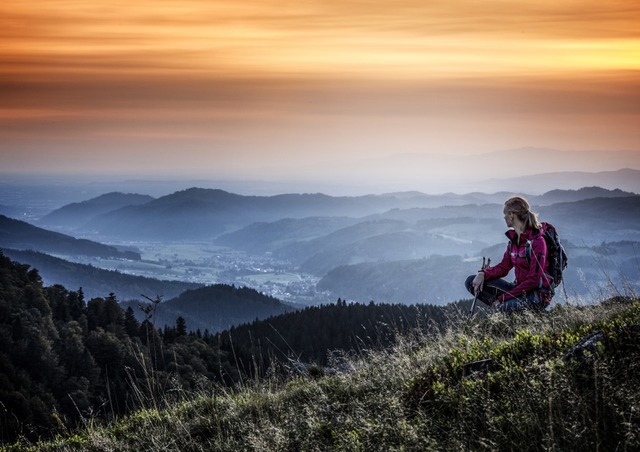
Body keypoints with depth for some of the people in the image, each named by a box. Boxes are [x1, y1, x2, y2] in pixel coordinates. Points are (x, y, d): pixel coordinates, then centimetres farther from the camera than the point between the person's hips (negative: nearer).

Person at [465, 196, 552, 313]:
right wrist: (483, 274, -9)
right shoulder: (513, 239, 7)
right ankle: (501, 306, -13)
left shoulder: (537, 241, -18)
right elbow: (503, 267, 12)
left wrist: (503, 298, -21)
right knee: (472, 282, -2)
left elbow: (533, 281, -20)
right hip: (519, 289, 8)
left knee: (505, 307, -38)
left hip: (538, 295, -8)